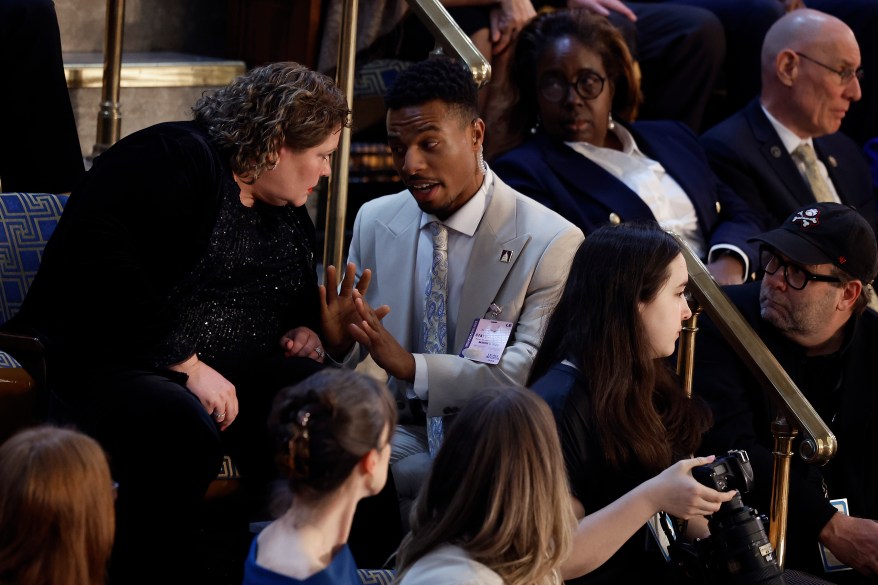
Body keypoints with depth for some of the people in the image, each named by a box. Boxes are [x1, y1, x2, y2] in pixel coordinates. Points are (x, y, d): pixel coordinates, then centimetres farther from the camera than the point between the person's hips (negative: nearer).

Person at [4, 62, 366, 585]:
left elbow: (299, 302, 37)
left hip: (223, 371, 7)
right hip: (104, 362, -7)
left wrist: (306, 329, 10)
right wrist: (187, 366, -24)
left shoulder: (287, 212, 19)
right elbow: (95, 261, -22)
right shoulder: (173, 160, -9)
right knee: (184, 426, -39)